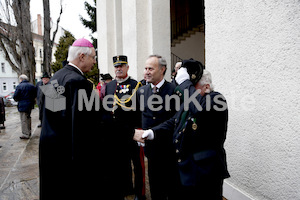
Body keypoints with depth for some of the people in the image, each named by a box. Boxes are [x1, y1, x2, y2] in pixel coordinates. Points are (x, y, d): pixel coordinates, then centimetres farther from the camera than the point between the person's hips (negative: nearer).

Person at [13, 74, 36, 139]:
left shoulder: (19, 86, -12)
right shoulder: (32, 86, 7)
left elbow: (15, 97, -13)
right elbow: (35, 95, 14)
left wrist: (17, 100, 6)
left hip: (23, 105, -7)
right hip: (30, 105, 7)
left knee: (24, 120, -1)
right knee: (28, 118, 20)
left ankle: (26, 134, 2)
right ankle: (29, 132, 30)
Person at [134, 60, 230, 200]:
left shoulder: (216, 99, -14)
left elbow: (199, 108, -37)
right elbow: (173, 122, 13)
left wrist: (184, 82, -27)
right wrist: (151, 133, -2)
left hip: (205, 173, -7)